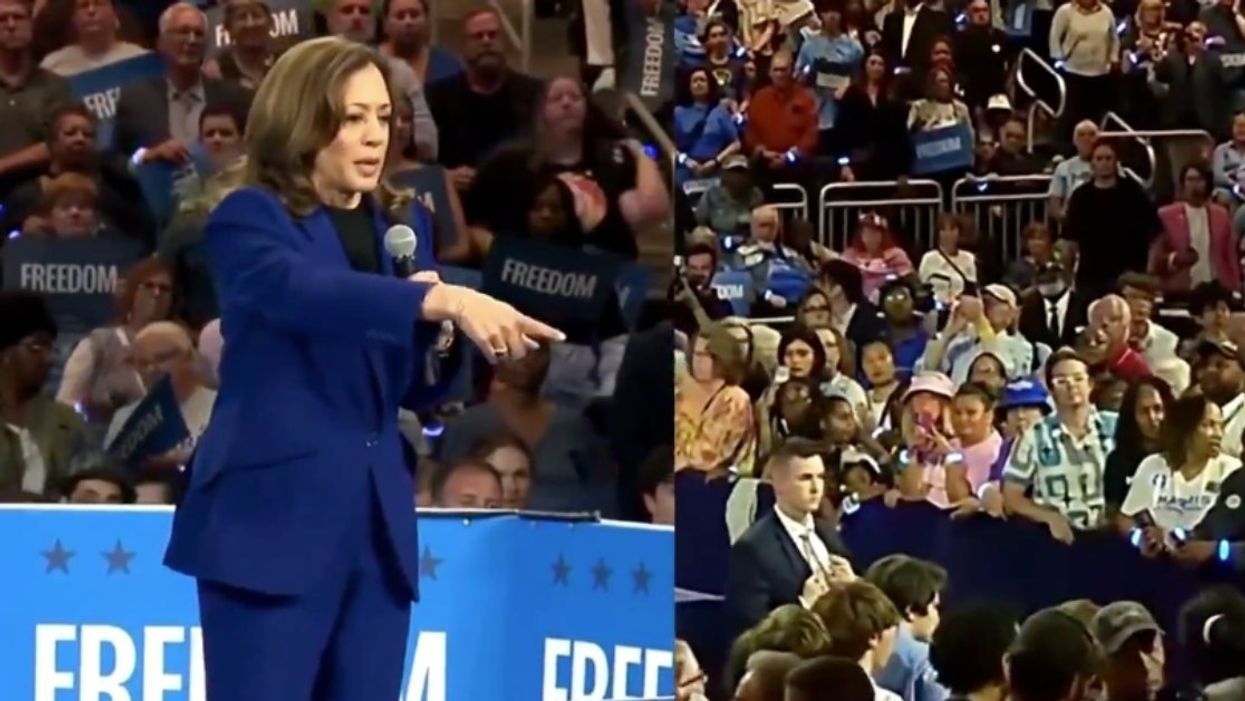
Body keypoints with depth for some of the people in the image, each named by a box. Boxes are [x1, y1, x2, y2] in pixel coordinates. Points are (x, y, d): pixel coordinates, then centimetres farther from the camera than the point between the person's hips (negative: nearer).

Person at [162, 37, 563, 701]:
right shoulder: (248, 219, -5)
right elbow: (305, 291, -28)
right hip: (275, 519, -6)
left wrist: (437, 329, -6)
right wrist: (443, 298, -38)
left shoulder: (400, 223, 13)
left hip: (377, 522, 6)